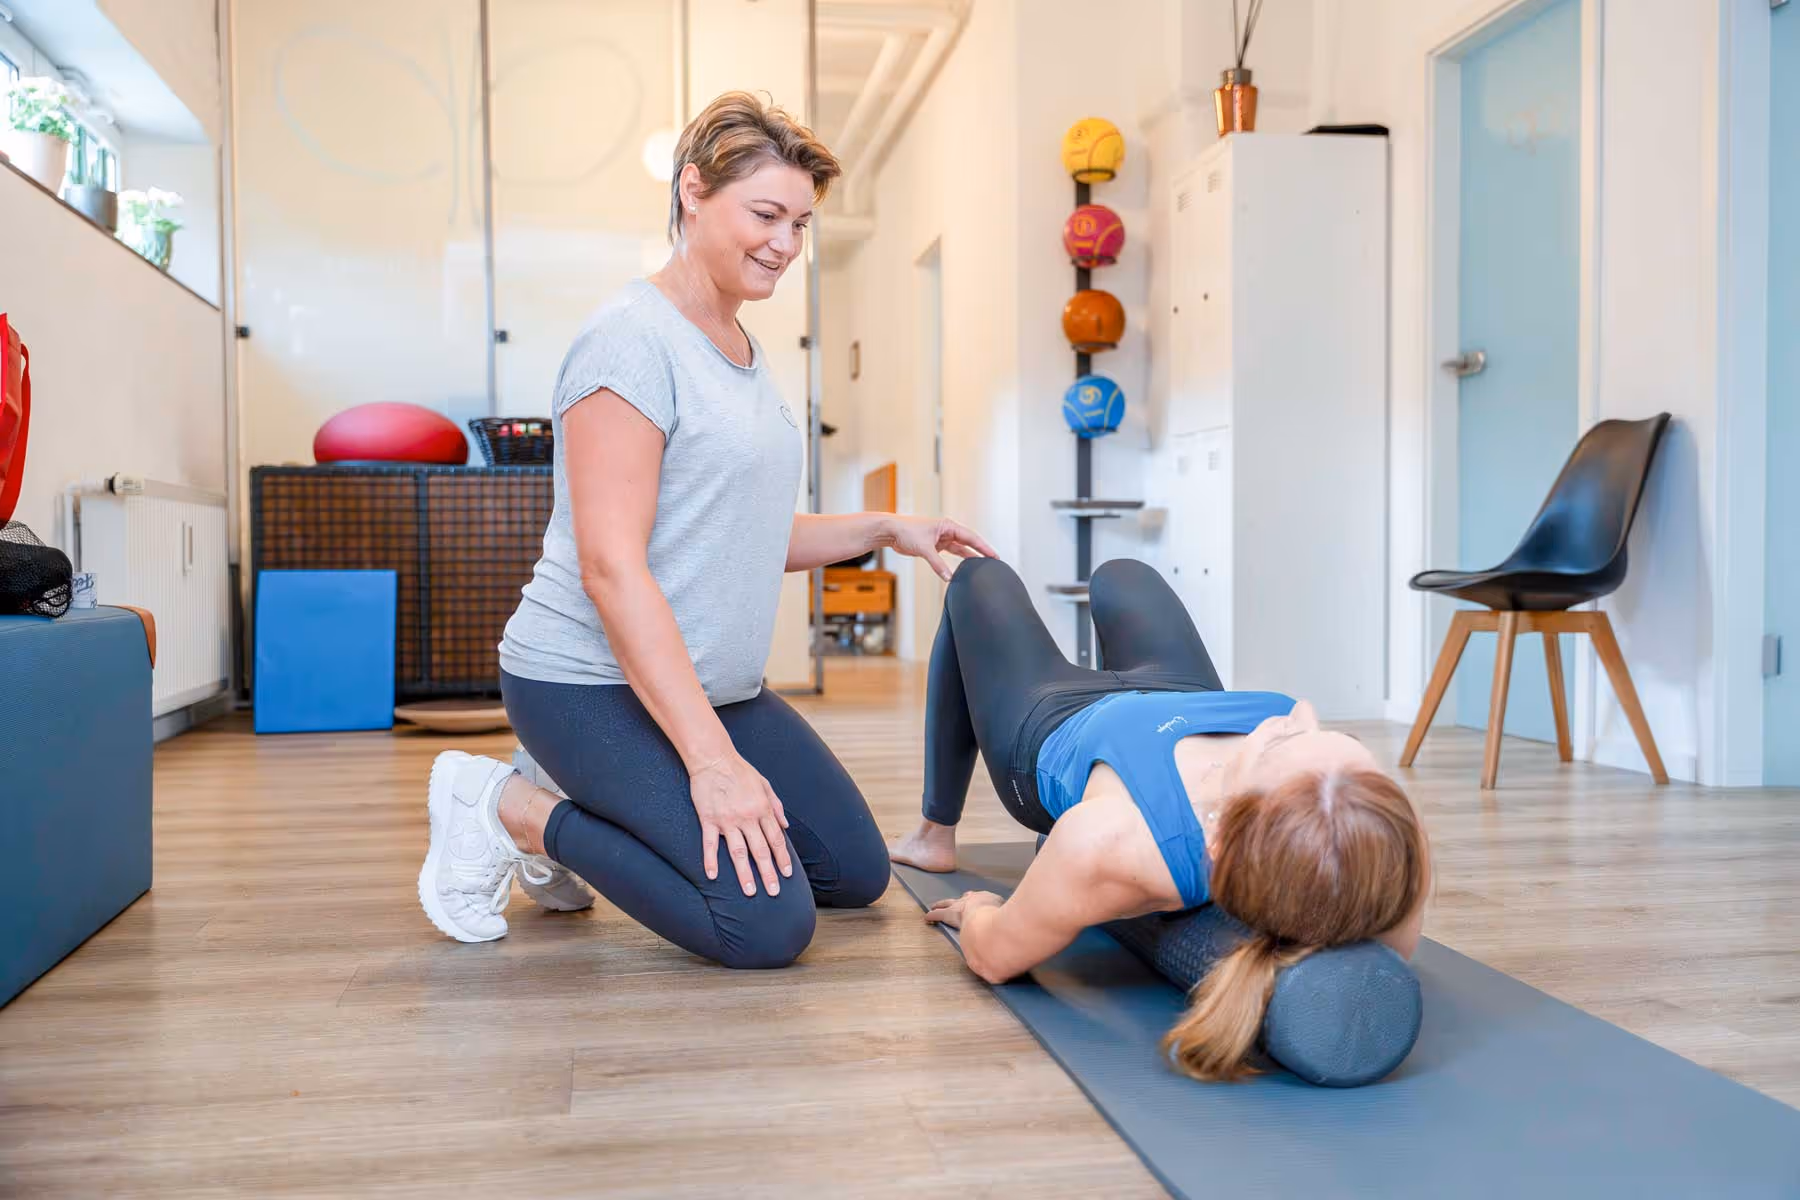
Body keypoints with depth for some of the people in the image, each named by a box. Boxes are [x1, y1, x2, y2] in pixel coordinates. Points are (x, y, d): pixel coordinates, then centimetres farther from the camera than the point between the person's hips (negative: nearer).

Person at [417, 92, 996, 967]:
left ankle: (582, 817, 18)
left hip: (714, 686, 10)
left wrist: (884, 528, 9)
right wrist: (712, 759, -25)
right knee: (767, 924, -17)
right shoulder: (635, 338, -15)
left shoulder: (742, 352, 14)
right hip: (594, 683, -9)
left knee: (856, 873, 10)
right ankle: (506, 810, 0)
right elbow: (611, 566, -23)